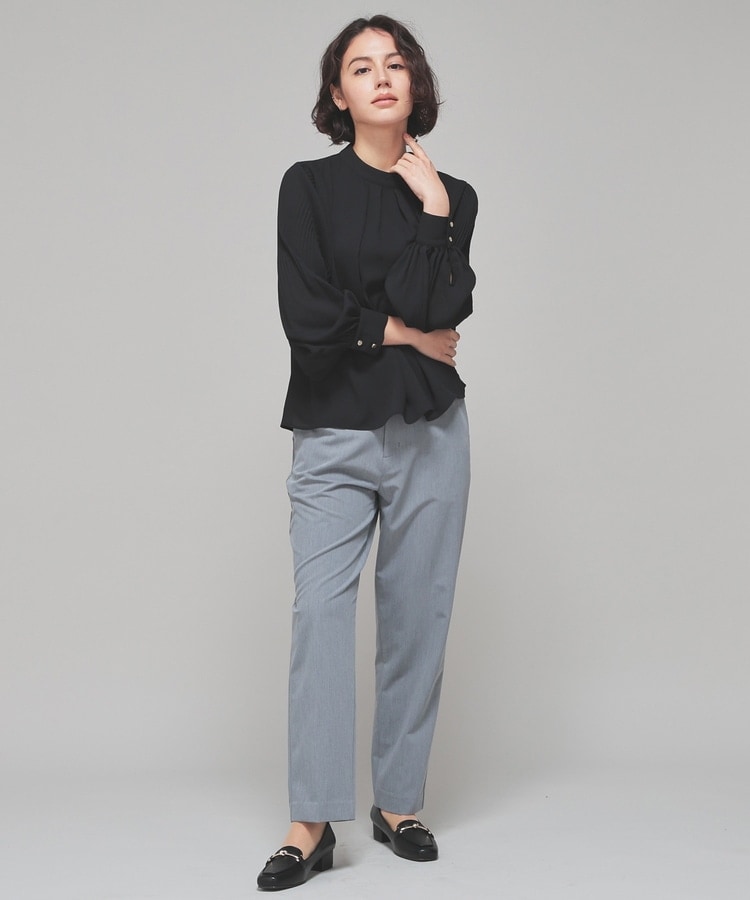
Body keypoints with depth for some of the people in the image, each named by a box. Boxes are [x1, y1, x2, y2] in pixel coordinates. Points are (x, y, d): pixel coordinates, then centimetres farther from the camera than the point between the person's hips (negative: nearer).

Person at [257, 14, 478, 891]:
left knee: (416, 614, 3)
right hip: (335, 432, -2)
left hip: (429, 431, 2)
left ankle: (399, 802, 16)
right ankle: (312, 823, -4)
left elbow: (441, 309, -8)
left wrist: (434, 211, -6)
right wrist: (404, 333, -3)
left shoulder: (450, 196, 10)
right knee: (319, 607, -10)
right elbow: (307, 321, -9)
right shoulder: (308, 186, 4)